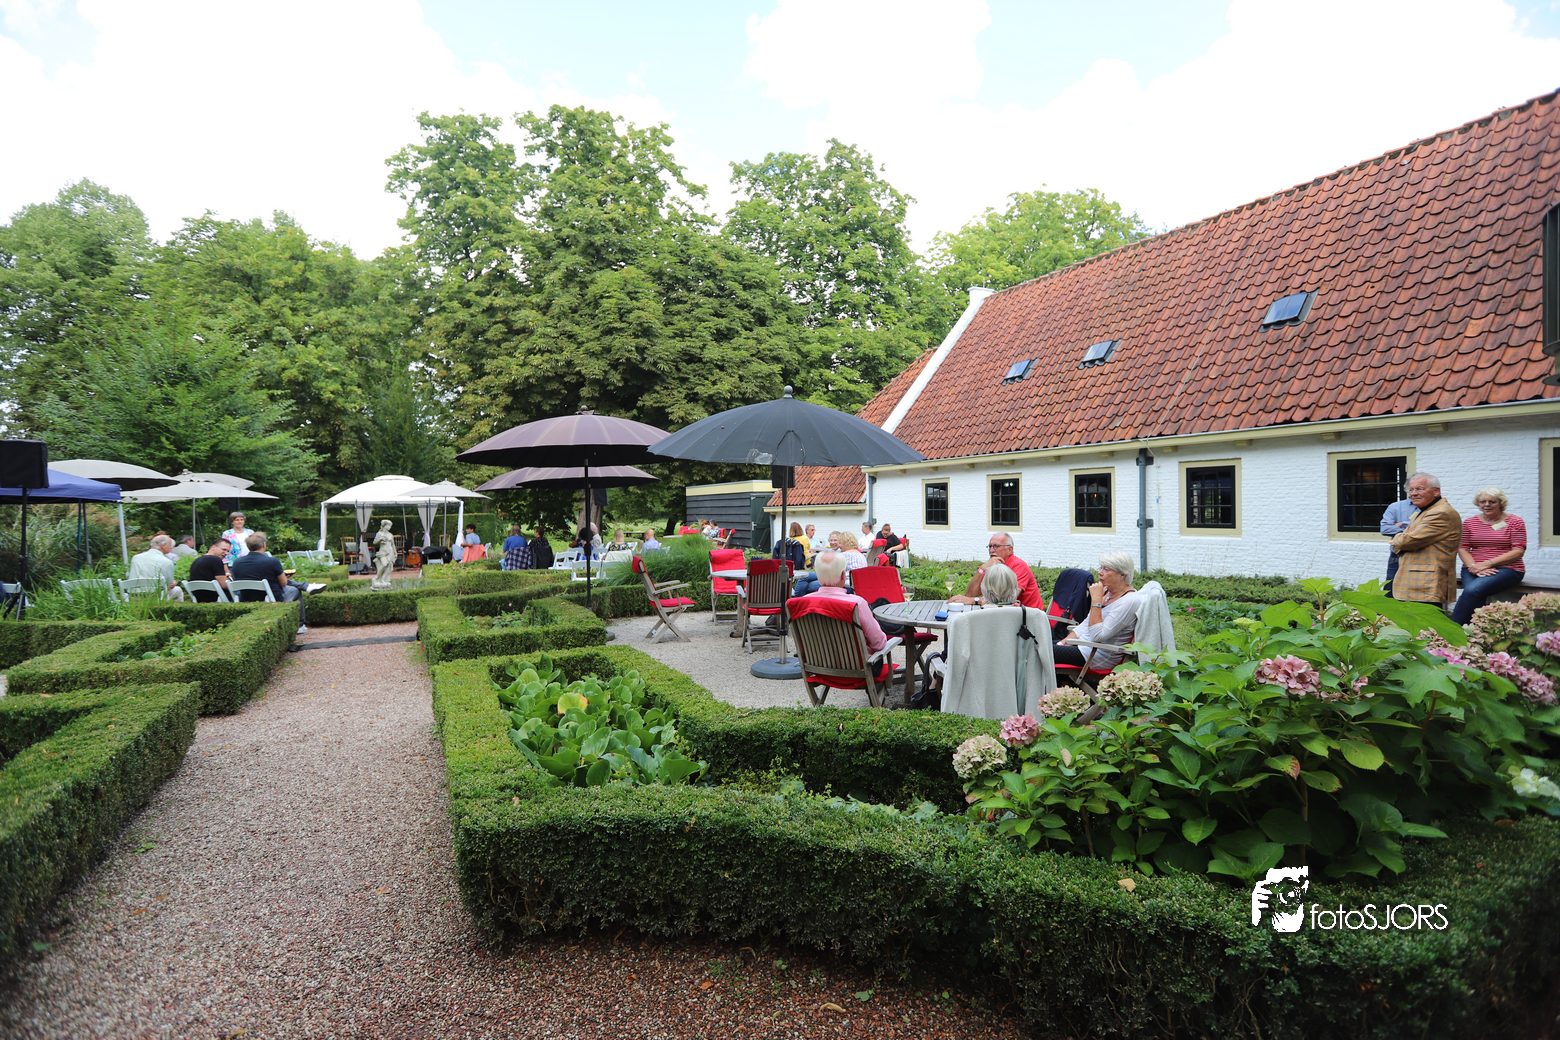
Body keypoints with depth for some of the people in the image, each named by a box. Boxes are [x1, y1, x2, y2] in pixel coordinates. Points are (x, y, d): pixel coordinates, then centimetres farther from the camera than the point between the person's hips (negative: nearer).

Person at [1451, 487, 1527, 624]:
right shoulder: (1470, 522, 13)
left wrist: (1487, 564, -14)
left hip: (1507, 569, -3)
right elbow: (1462, 548, 7)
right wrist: (1474, 567, -12)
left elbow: (1518, 551, -4)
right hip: (1473, 570, 3)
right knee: (1473, 594, -31)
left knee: (1472, 590, -31)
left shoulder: (1515, 522, 4)